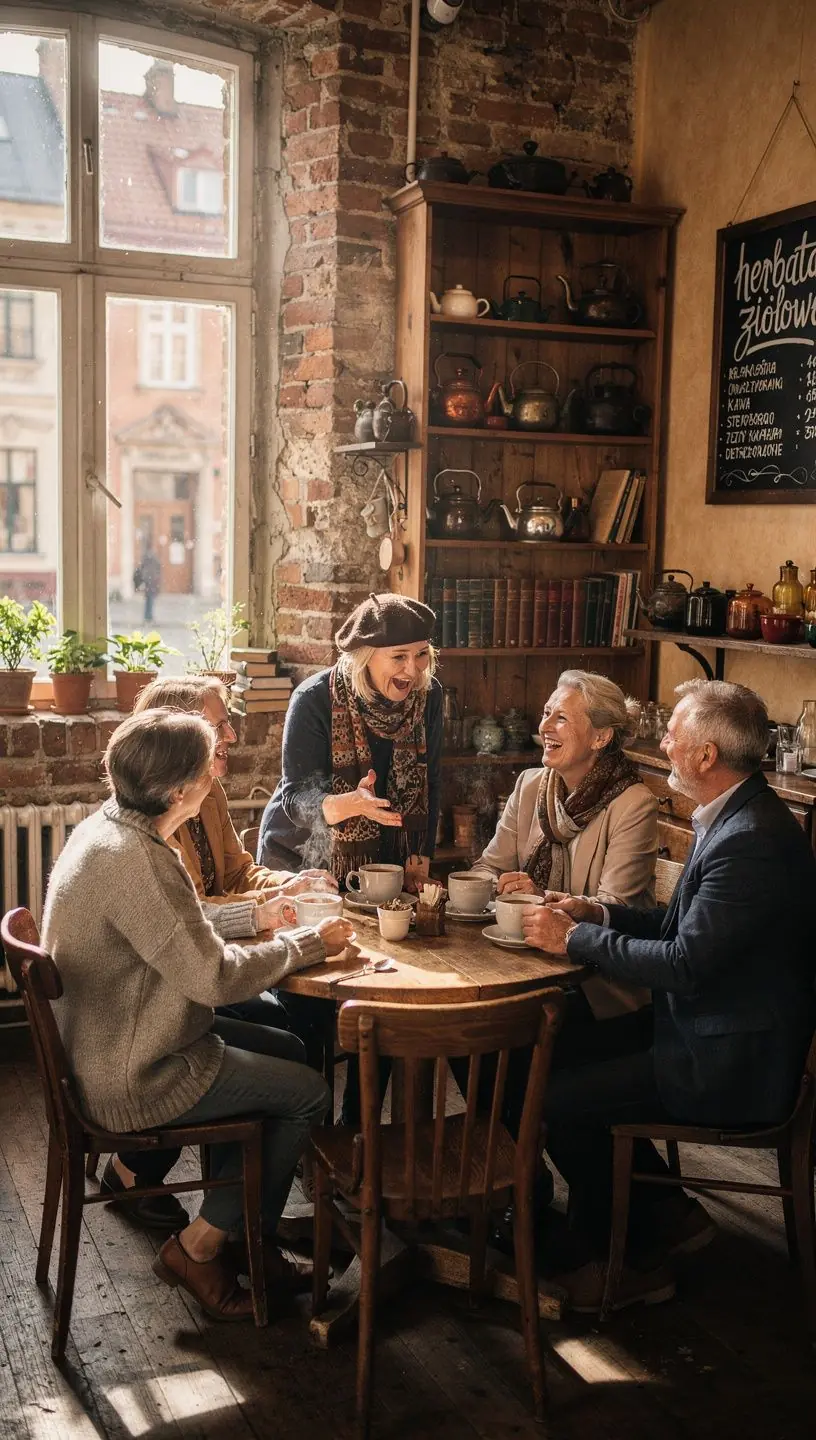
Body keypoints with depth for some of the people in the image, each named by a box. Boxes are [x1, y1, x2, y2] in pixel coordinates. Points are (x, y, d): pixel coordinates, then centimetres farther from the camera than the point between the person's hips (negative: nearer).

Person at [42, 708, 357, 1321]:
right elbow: (212, 975, -26)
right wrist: (307, 943, -13)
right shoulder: (135, 859, -29)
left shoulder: (106, 828, 2)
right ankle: (199, 1248, 9)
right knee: (308, 1093, -2)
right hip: (131, 1081, -10)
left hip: (108, 1048, 10)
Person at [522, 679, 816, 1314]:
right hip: (715, 1032, 10)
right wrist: (601, 914, 2)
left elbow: (687, 964, -27)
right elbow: (689, 926, 14)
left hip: (731, 1066, -10)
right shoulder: (740, 817, 6)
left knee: (556, 1100, -6)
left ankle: (625, 1263, 14)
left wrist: (576, 939, -16)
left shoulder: (750, 840, -27)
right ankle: (671, 1213, 21)